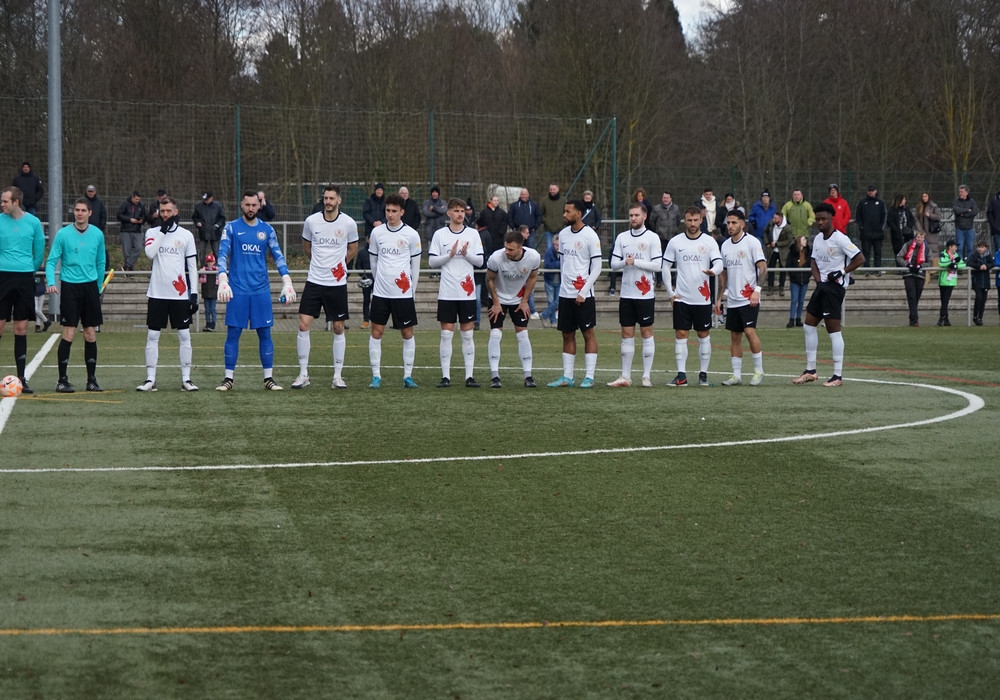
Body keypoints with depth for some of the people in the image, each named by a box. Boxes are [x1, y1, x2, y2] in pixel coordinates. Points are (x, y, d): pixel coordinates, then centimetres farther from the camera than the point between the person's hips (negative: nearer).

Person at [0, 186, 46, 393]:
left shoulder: (33, 222, 2)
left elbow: (40, 251, 12)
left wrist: (30, 269, 12)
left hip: (25, 279, 1)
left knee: (21, 328, 5)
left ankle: (21, 378, 8)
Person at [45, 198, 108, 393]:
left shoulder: (97, 234, 5)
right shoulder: (63, 234, -4)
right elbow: (51, 261, -3)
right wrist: (51, 282, -18)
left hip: (90, 287, 3)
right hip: (69, 287, -3)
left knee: (91, 335, 5)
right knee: (69, 334, -8)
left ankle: (92, 380, 12)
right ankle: (62, 380, -2)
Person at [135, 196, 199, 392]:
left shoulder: (186, 235, 5)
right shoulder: (152, 232, 6)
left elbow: (192, 266, 5)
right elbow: (150, 253, -14)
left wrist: (194, 293, -2)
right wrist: (163, 229, -12)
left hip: (180, 294, 0)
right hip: (157, 293, 0)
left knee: (184, 336, 1)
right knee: (152, 336, 1)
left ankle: (186, 379, 7)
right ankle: (150, 379, 5)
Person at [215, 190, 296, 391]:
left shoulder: (267, 230, 8)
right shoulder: (231, 228, 2)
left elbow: (278, 257, 9)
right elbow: (222, 255, -4)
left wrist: (287, 282, -2)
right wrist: (223, 281, -18)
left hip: (261, 290, 2)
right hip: (237, 290, -2)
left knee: (264, 333, 3)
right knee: (233, 333, 0)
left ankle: (269, 378, 9)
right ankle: (228, 378, 6)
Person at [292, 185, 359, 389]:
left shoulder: (349, 223, -4)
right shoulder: (311, 221, -3)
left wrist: (339, 265, 10)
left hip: (337, 283, 0)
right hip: (314, 281, 1)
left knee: (338, 329, 4)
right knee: (303, 325, -7)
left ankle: (338, 376, 12)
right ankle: (303, 374, 3)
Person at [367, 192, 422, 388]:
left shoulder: (411, 235, -2)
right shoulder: (377, 232, 3)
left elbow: (415, 264, 6)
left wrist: (412, 288, 6)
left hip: (403, 293, -1)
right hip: (380, 292, 1)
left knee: (407, 333, 3)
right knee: (376, 332, -1)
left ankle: (408, 376, 10)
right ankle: (376, 376, 4)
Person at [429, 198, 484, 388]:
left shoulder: (473, 234, 6)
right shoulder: (439, 234, 2)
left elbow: (480, 261, 4)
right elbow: (432, 261, 0)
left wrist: (466, 254, -14)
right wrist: (450, 254, -14)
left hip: (467, 292, 1)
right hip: (447, 292, -1)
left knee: (467, 334, 3)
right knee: (446, 334, -1)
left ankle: (469, 376, 6)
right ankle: (445, 376, 3)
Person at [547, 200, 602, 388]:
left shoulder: (590, 236, -10)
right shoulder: (563, 234, 9)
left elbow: (597, 268, -10)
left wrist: (583, 293, -13)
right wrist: (565, 283, 13)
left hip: (584, 295, -6)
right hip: (565, 293, 6)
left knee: (588, 333, -1)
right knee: (567, 335, 8)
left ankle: (589, 377, 2)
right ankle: (567, 376, 13)